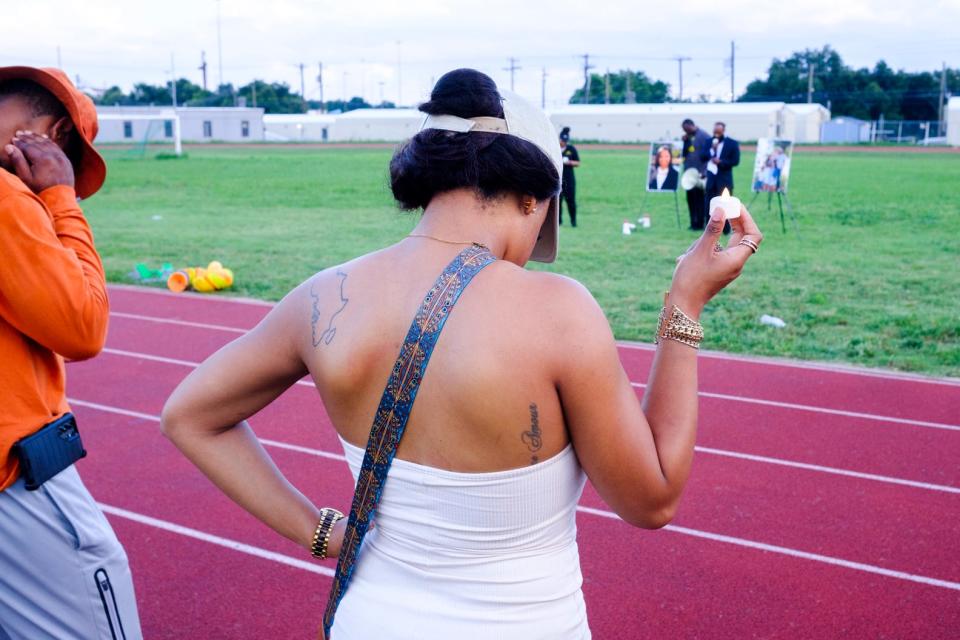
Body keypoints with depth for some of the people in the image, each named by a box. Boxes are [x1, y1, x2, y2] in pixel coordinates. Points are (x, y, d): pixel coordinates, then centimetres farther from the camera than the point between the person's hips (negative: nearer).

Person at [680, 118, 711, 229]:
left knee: (699, 199, -2)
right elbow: (684, 154, 11)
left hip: (699, 174, -7)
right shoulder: (688, 137, 12)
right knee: (691, 199, 9)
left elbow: (706, 154, -13)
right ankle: (693, 223, 16)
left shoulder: (703, 136, -9)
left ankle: (699, 223, 2)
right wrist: (685, 142, -4)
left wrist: (703, 172, -18)